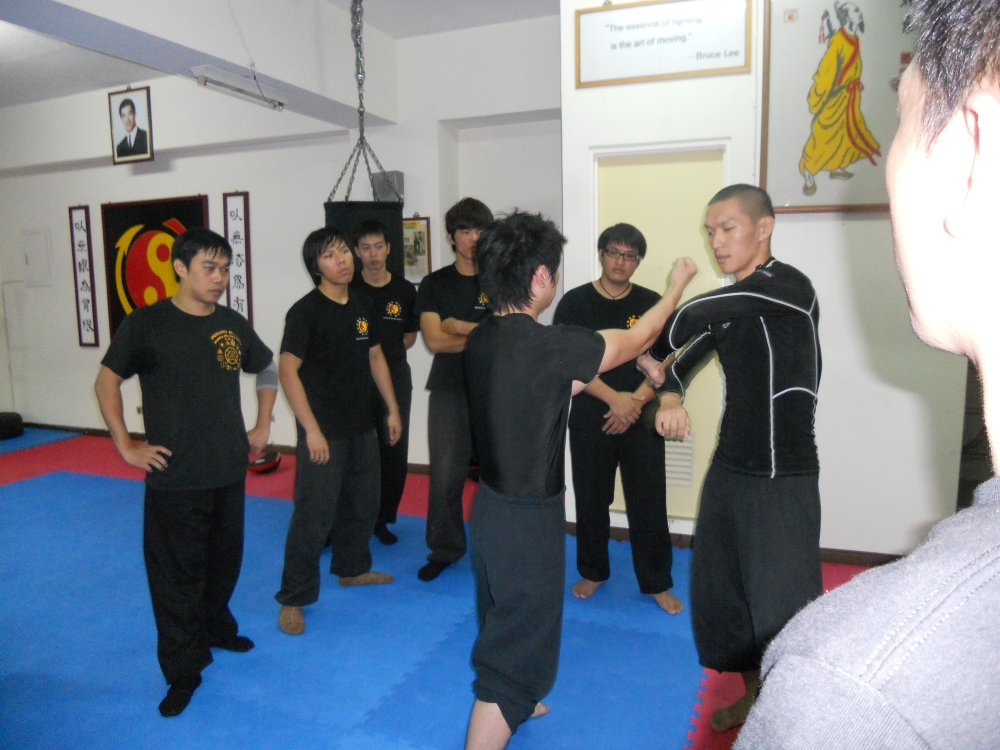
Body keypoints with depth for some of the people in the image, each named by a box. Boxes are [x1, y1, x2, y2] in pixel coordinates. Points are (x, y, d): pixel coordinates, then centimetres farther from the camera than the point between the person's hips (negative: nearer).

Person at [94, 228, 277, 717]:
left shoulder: (232, 325, 3)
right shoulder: (147, 324, -9)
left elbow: (267, 370, 18)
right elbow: (107, 381, -1)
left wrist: (263, 426, 13)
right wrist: (126, 446, -6)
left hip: (230, 471, 5)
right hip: (174, 477, -4)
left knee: (224, 559, 19)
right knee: (177, 572, 4)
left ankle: (216, 628, 43)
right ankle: (183, 670, 20)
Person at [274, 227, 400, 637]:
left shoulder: (362, 305, 7)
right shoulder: (305, 311, -13)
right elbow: (287, 370, -17)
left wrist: (393, 409, 13)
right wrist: (311, 429, -20)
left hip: (362, 427, 7)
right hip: (324, 431, -7)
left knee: (362, 503, 18)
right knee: (314, 514, -4)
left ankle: (352, 568, 40)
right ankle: (293, 598, 12)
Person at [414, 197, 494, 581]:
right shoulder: (434, 284, 5)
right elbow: (434, 340, -6)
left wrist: (459, 326, -13)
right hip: (449, 391, 1)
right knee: (445, 476, 4)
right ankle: (444, 550, 23)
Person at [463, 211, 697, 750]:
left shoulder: (481, 340, -3)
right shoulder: (548, 346, -26)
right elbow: (635, 340, -10)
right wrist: (679, 283, 6)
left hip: (491, 501, 9)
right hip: (528, 520, -9)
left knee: (504, 619, 30)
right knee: (517, 648, 6)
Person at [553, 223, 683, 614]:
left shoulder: (651, 304, 3)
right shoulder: (576, 302, -2)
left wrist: (635, 402, -12)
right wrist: (614, 398, -16)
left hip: (640, 418, 1)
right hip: (590, 417, -1)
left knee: (648, 502, 4)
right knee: (591, 499, 10)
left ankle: (657, 583, 21)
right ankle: (593, 572, 31)